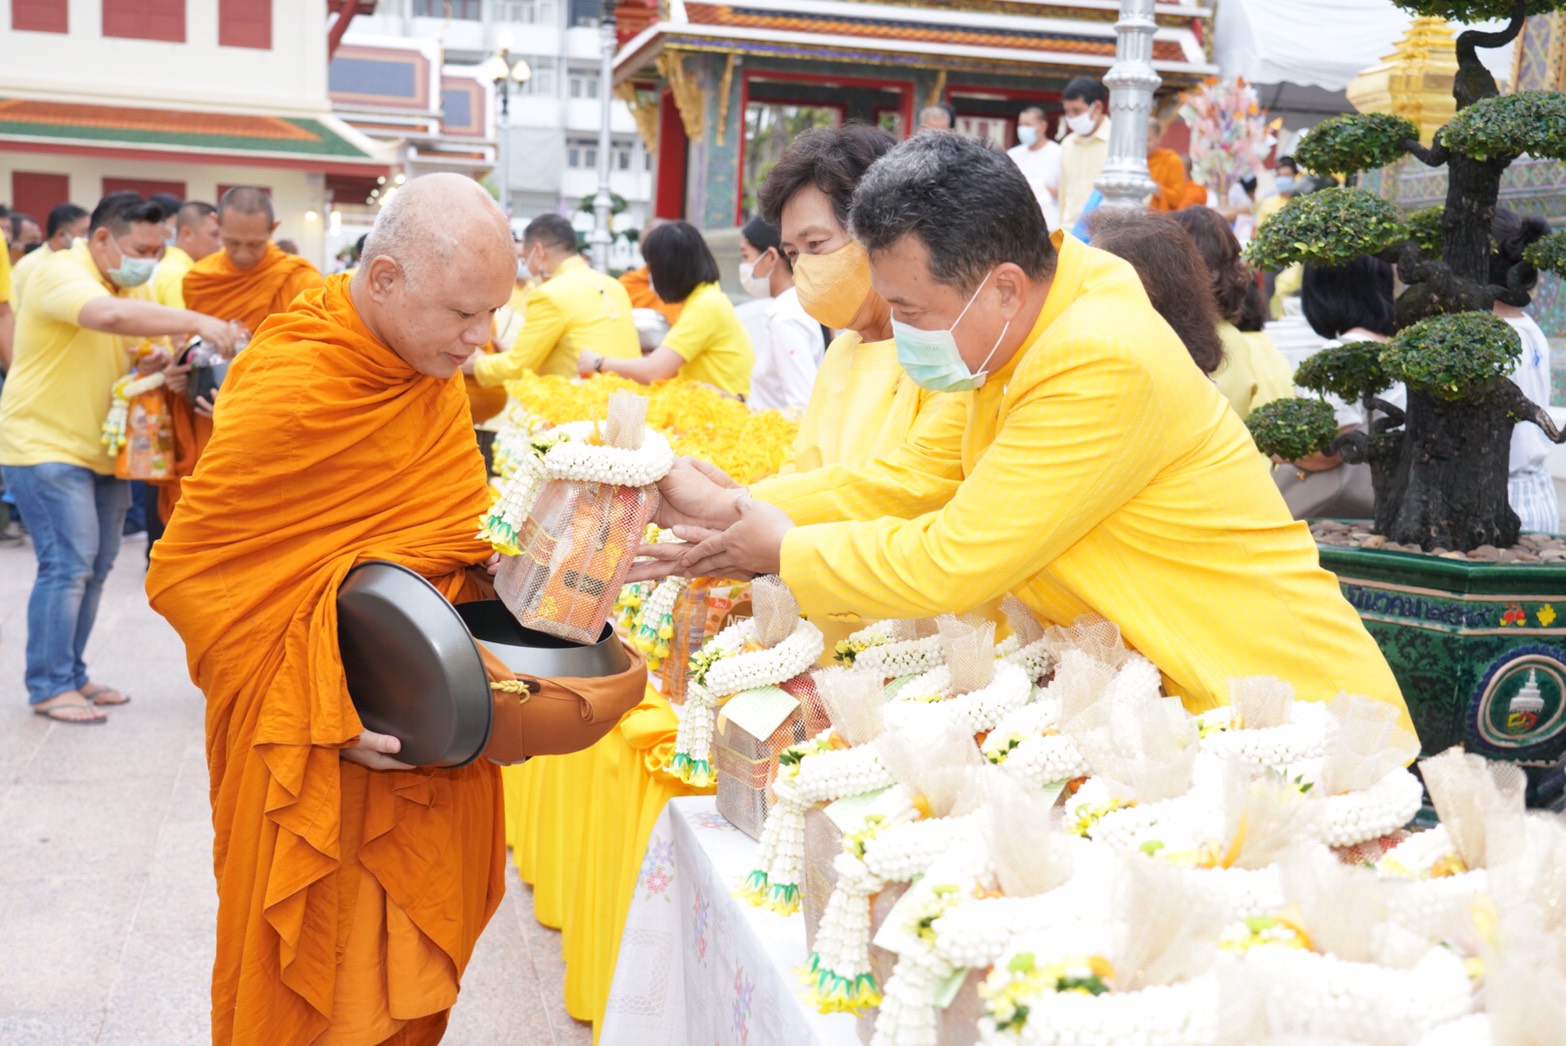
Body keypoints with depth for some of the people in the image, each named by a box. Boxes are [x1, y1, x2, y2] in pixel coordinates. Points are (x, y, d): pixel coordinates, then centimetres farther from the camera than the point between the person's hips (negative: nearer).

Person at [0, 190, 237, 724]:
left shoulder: (136, 285, 10)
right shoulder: (63, 274, -17)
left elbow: (140, 345, 19)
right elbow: (109, 315, -38)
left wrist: (156, 361, -6)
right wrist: (196, 322, -42)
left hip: (101, 449, 9)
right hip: (45, 443, -8)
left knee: (95, 566, 10)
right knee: (67, 565, -11)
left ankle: (71, 675, 20)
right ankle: (49, 687, -2)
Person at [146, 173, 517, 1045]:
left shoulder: (434, 364, 1)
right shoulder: (288, 394, -21)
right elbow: (186, 571, -16)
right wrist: (326, 717, -19)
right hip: (318, 753, -6)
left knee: (416, 968, 17)